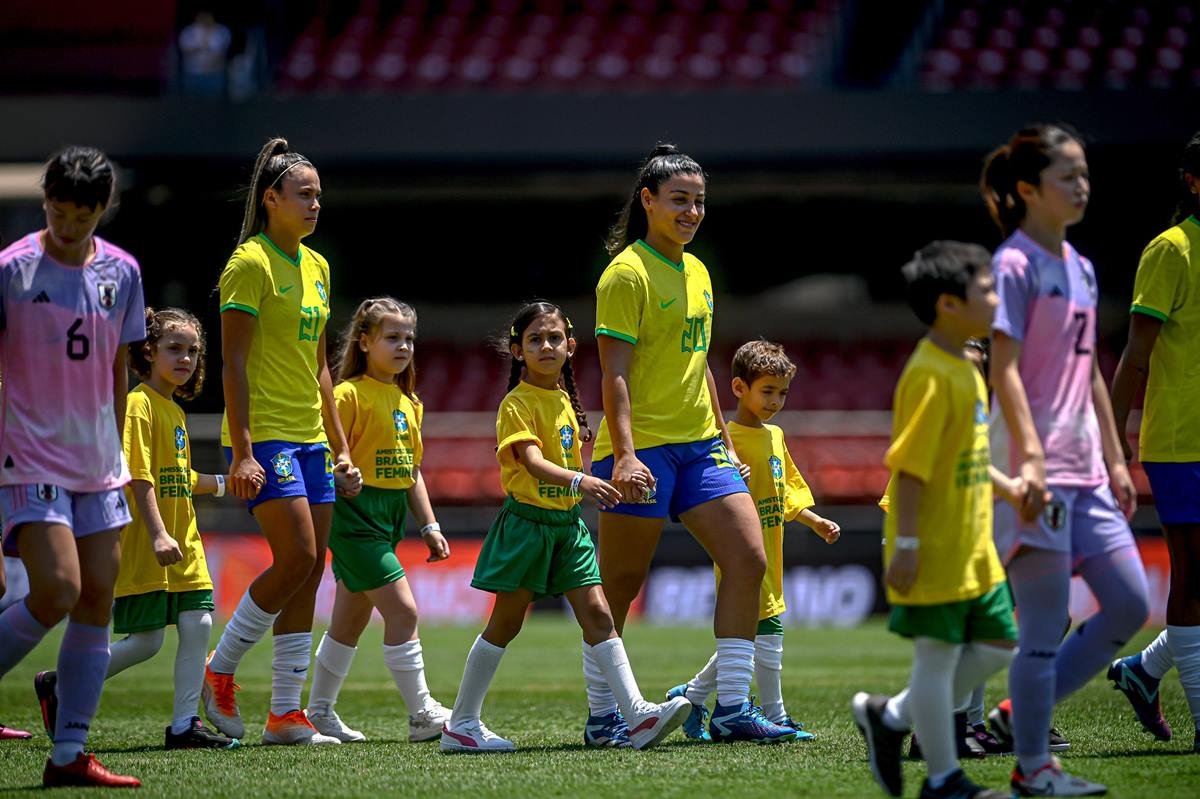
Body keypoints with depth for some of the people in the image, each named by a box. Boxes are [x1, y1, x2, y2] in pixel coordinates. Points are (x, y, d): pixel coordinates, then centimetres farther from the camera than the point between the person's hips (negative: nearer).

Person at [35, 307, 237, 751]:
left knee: (198, 623, -2)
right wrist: (158, 535, -25)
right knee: (146, 640, -5)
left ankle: (184, 724, 3)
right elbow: (138, 476, -19)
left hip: (181, 546, 8)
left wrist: (221, 483, 20)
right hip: (144, 547, -8)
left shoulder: (174, 411, 17)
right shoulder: (139, 405, -11)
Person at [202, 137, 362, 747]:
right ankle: (218, 672, 0)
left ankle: (286, 714, 4)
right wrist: (241, 451, -21)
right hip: (263, 435, -8)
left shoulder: (316, 267, 15)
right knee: (297, 559, -17)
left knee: (309, 570, 2)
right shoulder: (251, 264, -9)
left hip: (309, 439, 8)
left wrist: (341, 447, 17)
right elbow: (234, 363, -14)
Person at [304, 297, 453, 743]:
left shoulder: (410, 402, 15)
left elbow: (412, 471, 19)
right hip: (355, 513, -8)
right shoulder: (350, 394, -10)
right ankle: (422, 715, -10)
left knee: (351, 620, 14)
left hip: (391, 517, 8)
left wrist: (429, 526, 15)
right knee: (402, 610, -13)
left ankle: (320, 712, 22)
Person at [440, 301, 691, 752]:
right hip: (526, 522, -6)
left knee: (597, 614, -4)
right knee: (506, 623, 0)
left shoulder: (564, 400, 12)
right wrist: (579, 481, -43)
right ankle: (461, 724, 8)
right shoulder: (518, 404, -12)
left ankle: (634, 715, -11)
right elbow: (532, 461, -28)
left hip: (567, 524, 6)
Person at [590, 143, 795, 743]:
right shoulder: (628, 273, -9)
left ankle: (732, 708, -2)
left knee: (748, 561, -4)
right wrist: (623, 455, -23)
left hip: (700, 445, 8)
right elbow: (615, 374, -15)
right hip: (643, 449, -8)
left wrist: (723, 440, 23)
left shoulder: (697, 272, 16)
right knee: (621, 584, -2)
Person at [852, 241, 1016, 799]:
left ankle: (889, 717, 22)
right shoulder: (930, 376, -18)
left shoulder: (964, 370, 12)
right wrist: (905, 545, -22)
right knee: (938, 656, 0)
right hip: (935, 550, -10)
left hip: (972, 548, 10)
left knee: (996, 644, 12)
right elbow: (910, 467, -21)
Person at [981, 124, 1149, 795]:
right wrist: (1030, 455, -26)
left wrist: (1114, 460, 20)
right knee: (1047, 626, -5)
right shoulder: (1017, 264, -9)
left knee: (1130, 605, 6)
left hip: (1085, 471, 9)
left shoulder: (1080, 267, 16)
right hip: (1039, 472, -9)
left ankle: (1021, 714, 16)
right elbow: (1005, 368, -17)